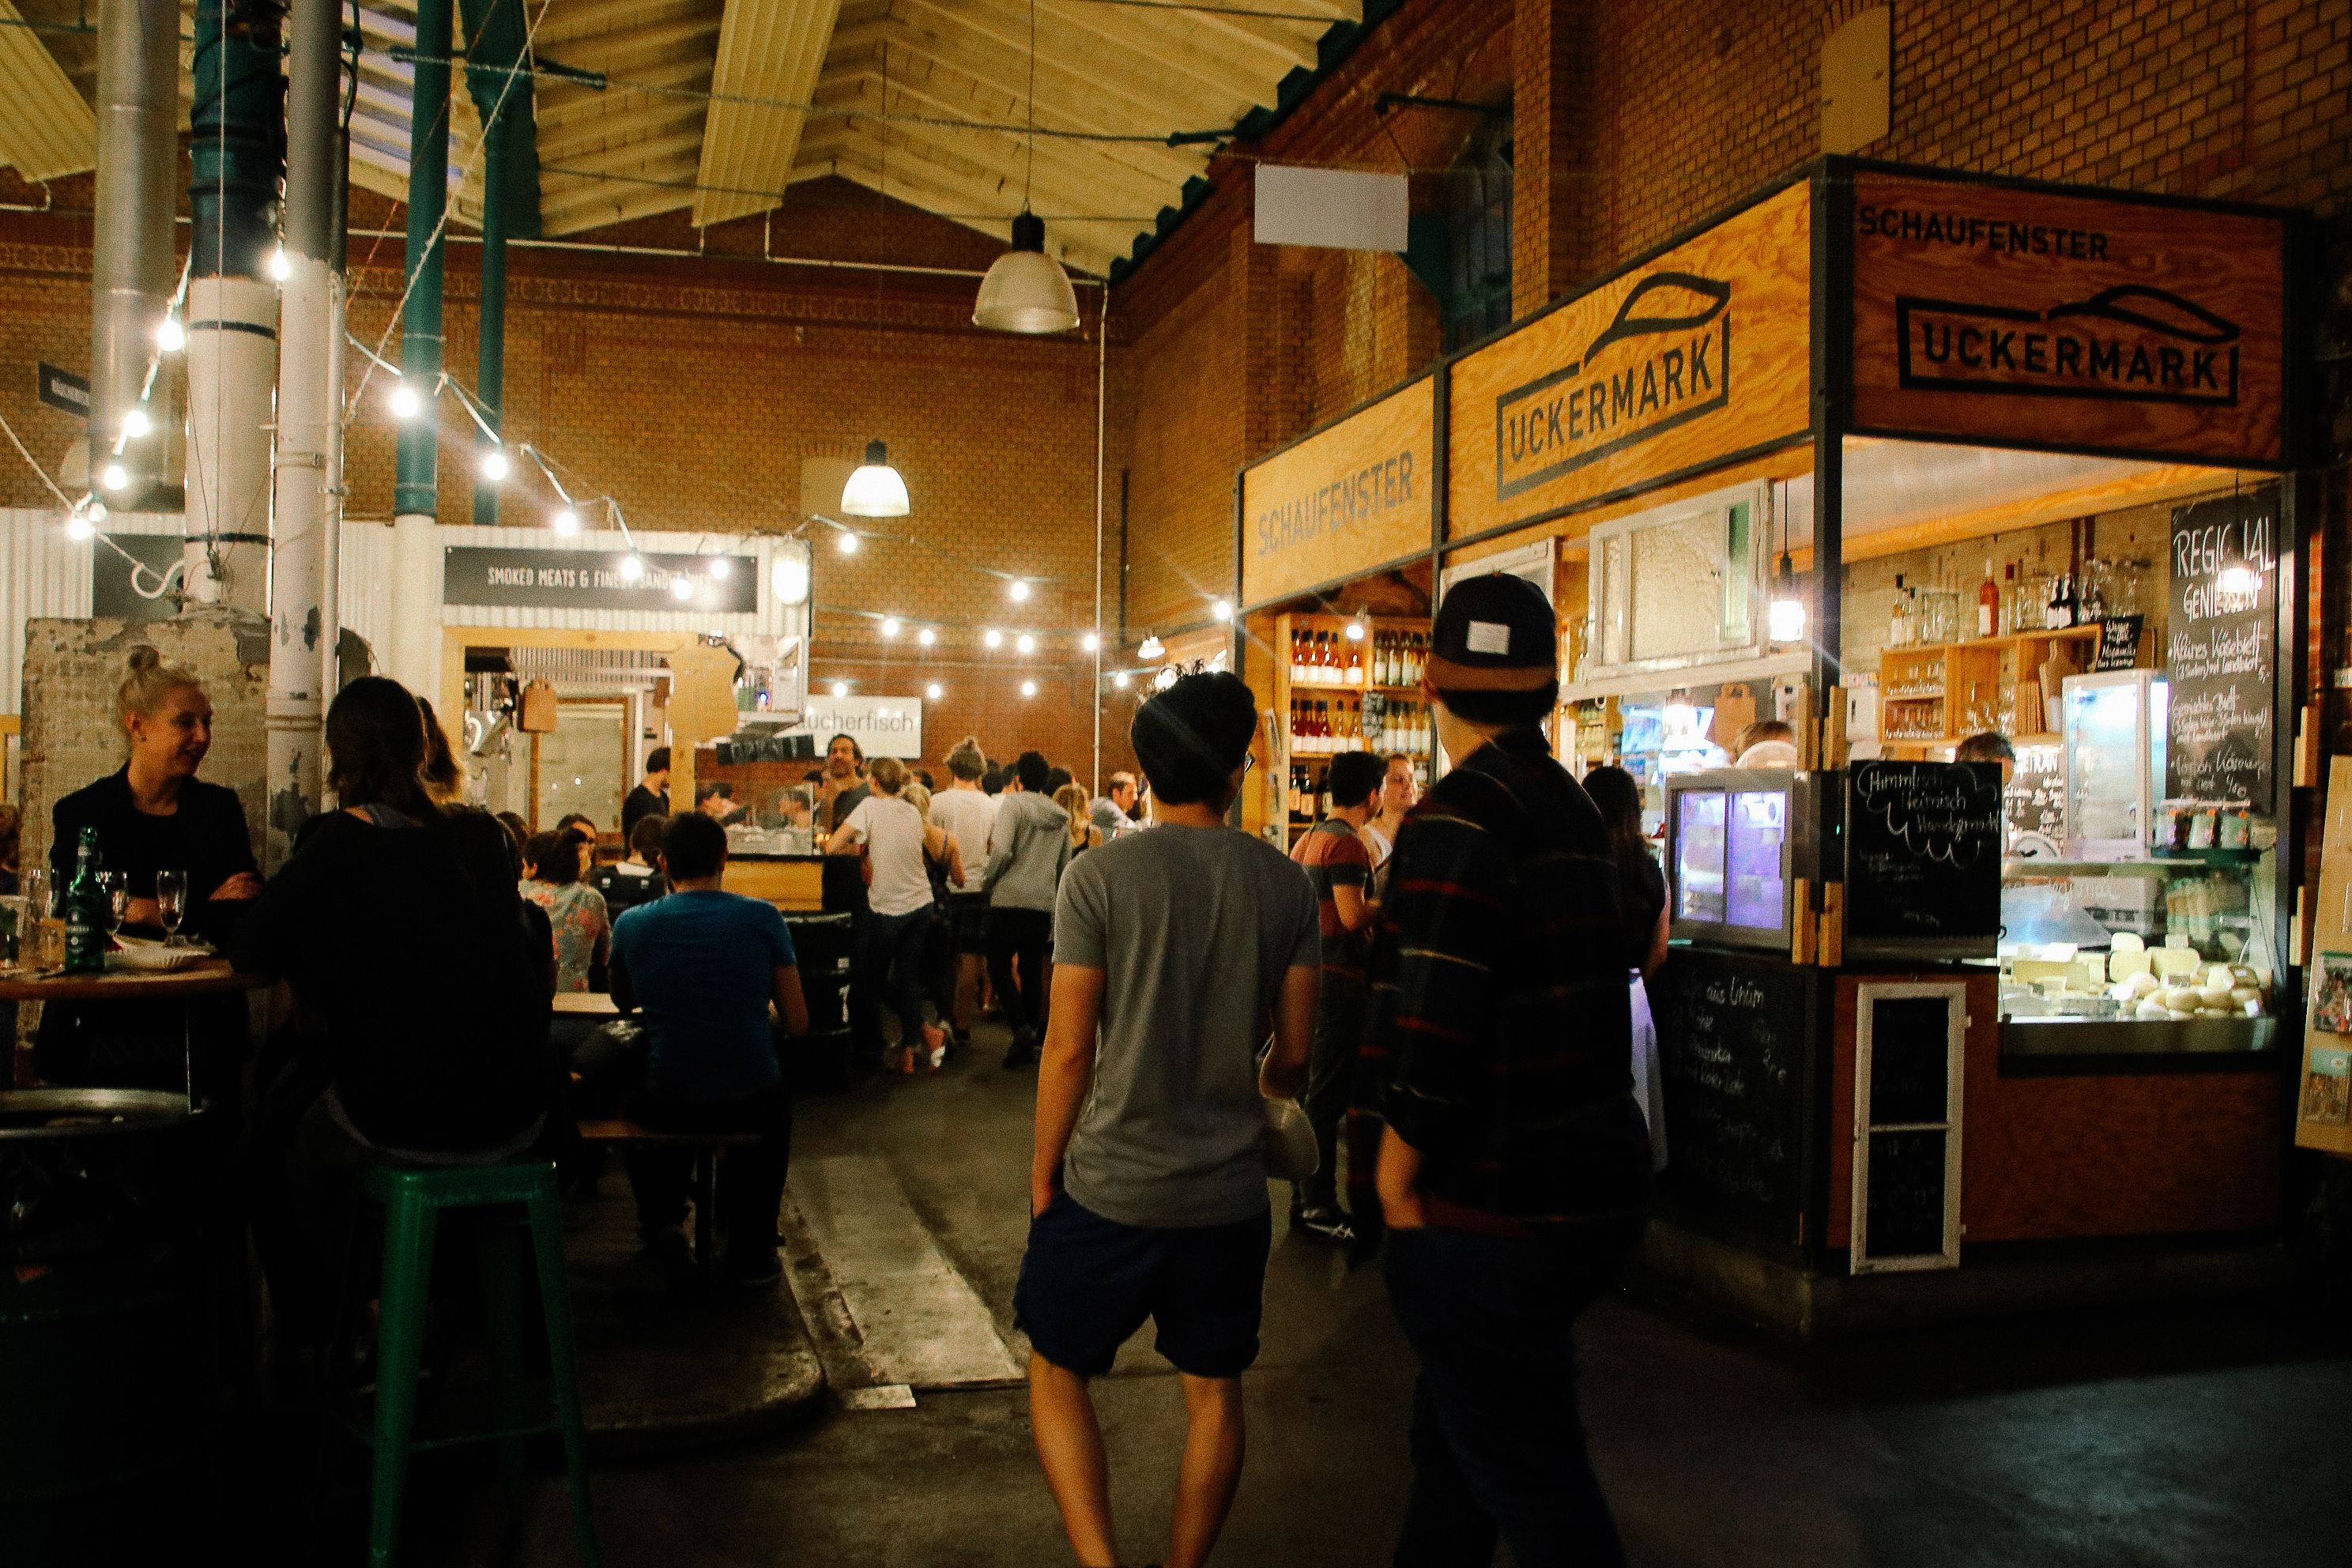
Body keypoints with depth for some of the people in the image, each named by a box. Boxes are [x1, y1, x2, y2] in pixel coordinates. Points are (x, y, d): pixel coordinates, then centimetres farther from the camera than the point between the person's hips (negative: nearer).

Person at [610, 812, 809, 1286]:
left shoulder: (632, 924, -3)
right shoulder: (762, 918, -7)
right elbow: (797, 1023, -1)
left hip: (667, 1105, 1)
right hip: (751, 1102, 0)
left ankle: (660, 1221, 39)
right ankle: (751, 1251, 39)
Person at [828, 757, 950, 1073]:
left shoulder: (870, 806, -10)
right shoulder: (914, 813, 7)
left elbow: (832, 847, -16)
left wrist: (860, 849, 3)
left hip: (887, 908, -5)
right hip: (920, 905, 6)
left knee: (872, 979, 10)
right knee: (908, 978, 11)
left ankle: (924, 1032, 2)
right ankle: (908, 1050, 9)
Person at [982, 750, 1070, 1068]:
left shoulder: (1013, 803, -6)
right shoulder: (1060, 816, 11)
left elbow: (1002, 851, -17)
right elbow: (1065, 865, 15)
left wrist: (987, 880, -3)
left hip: (1010, 899, -5)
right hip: (1044, 903, 5)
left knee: (999, 965, 4)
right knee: (1032, 970, 12)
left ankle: (1021, 1027, -15)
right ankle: (1030, 1042, 13)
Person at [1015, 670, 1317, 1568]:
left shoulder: (1101, 876, -10)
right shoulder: (1286, 885, -3)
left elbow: (1070, 1045, -10)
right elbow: (1295, 1052, 2)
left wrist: (1043, 1172, 3)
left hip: (1109, 1185, -2)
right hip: (1230, 1191, 3)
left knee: (1058, 1370, 16)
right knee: (1213, 1391, 18)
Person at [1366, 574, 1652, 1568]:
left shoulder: (1459, 819, -17)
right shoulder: (1576, 812, 9)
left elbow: (1432, 1031, -24)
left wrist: (1396, 1185, -11)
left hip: (1491, 1214, -9)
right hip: (1590, 1188, 9)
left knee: (1529, 1478, 2)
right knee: (1455, 1430, 23)